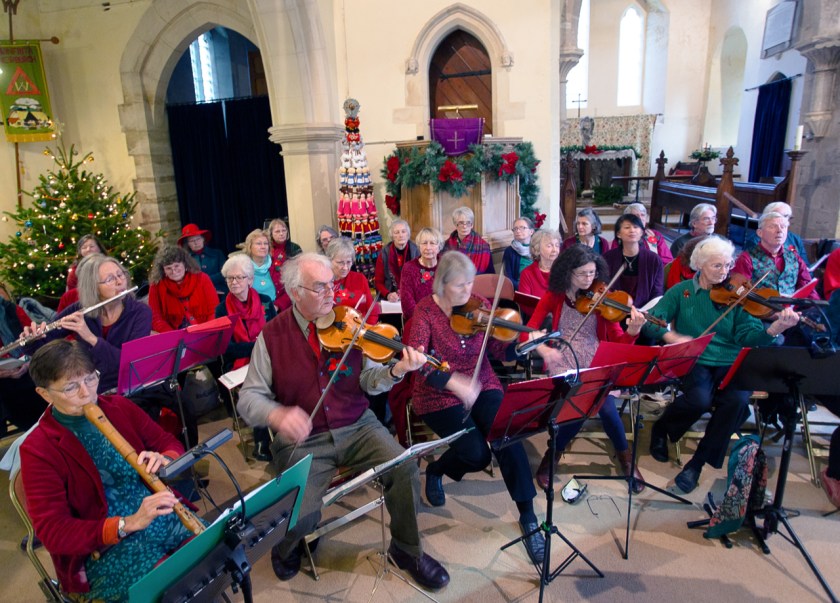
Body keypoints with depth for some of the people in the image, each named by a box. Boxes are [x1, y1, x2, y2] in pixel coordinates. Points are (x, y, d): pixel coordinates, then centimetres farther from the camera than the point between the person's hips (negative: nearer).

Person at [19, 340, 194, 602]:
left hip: (165, 517, 4)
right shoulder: (38, 449, -8)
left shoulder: (119, 407, 4)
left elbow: (169, 442, 10)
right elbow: (52, 532, -13)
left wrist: (165, 460, -16)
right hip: (103, 547, -4)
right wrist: (128, 524, -26)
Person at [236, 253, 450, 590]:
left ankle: (407, 550, 9)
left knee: (405, 468, -20)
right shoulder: (271, 336, -6)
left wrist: (396, 371, -25)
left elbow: (368, 380, -3)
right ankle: (285, 548, 20)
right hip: (303, 439, -1)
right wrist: (276, 414, -28)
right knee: (301, 515, -22)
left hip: (356, 426, 2)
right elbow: (249, 397, -6)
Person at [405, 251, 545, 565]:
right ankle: (436, 470, 17)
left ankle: (528, 517, -7)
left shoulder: (479, 304, -1)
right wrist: (454, 381, -40)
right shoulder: (425, 311, -12)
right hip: (439, 396, -3)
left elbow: (500, 348, -6)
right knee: (477, 454, -20)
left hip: (482, 386, 3)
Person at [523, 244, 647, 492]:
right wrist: (543, 349, -25)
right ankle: (551, 458, 2)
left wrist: (633, 331, -25)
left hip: (595, 363, 1)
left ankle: (625, 457, 8)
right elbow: (527, 332, -5)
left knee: (606, 407, -26)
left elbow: (618, 340, -3)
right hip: (563, 363, -1)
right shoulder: (553, 296, 0)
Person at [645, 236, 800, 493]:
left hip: (730, 363, 2)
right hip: (694, 361, -2)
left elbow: (748, 335, -2)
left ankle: (699, 462, -9)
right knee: (699, 398, -33)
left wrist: (777, 327, -22)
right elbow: (651, 322, -2)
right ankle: (661, 428, 2)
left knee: (737, 400, -30)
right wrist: (671, 337, -23)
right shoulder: (682, 291, 6)